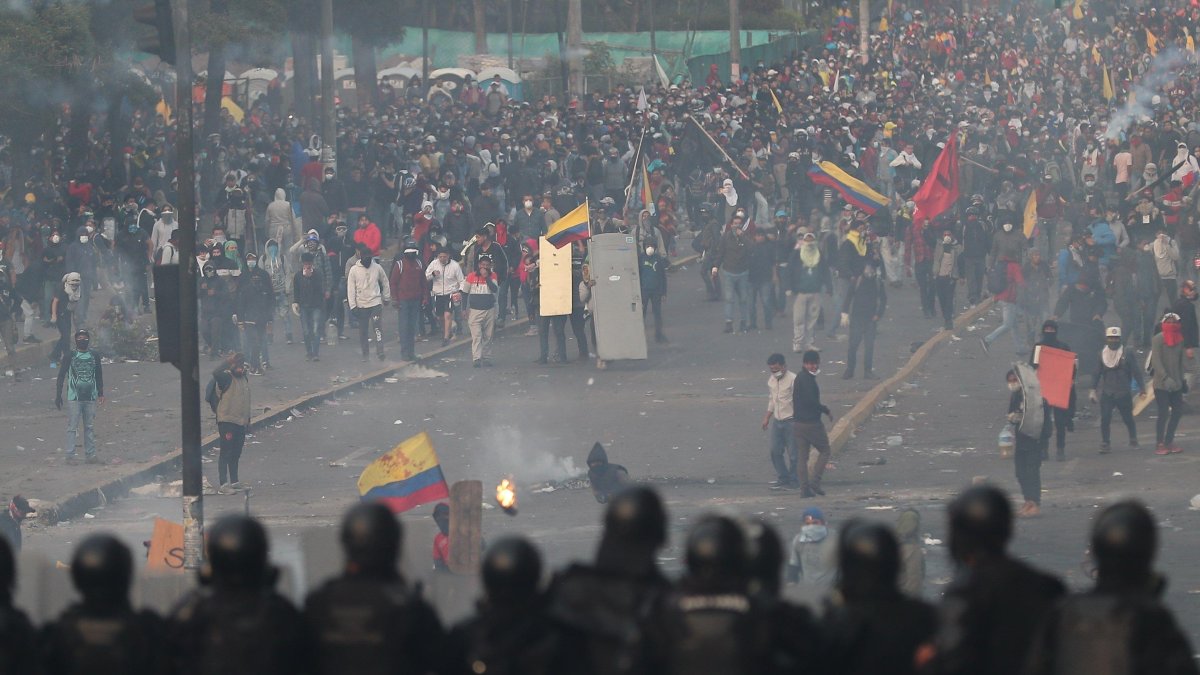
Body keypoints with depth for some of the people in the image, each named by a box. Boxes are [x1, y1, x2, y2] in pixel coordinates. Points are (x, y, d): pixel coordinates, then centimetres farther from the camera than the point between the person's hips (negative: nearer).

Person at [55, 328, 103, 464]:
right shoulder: (69, 357, 0)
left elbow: (99, 376, 17)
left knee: (90, 427, 6)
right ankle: (70, 455, -4)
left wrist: (100, 394, 11)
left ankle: (90, 455, 11)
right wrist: (58, 396, -2)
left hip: (90, 398, 3)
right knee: (72, 427, -6)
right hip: (74, 397, -3)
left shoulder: (95, 356, 8)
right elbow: (61, 376, 2)